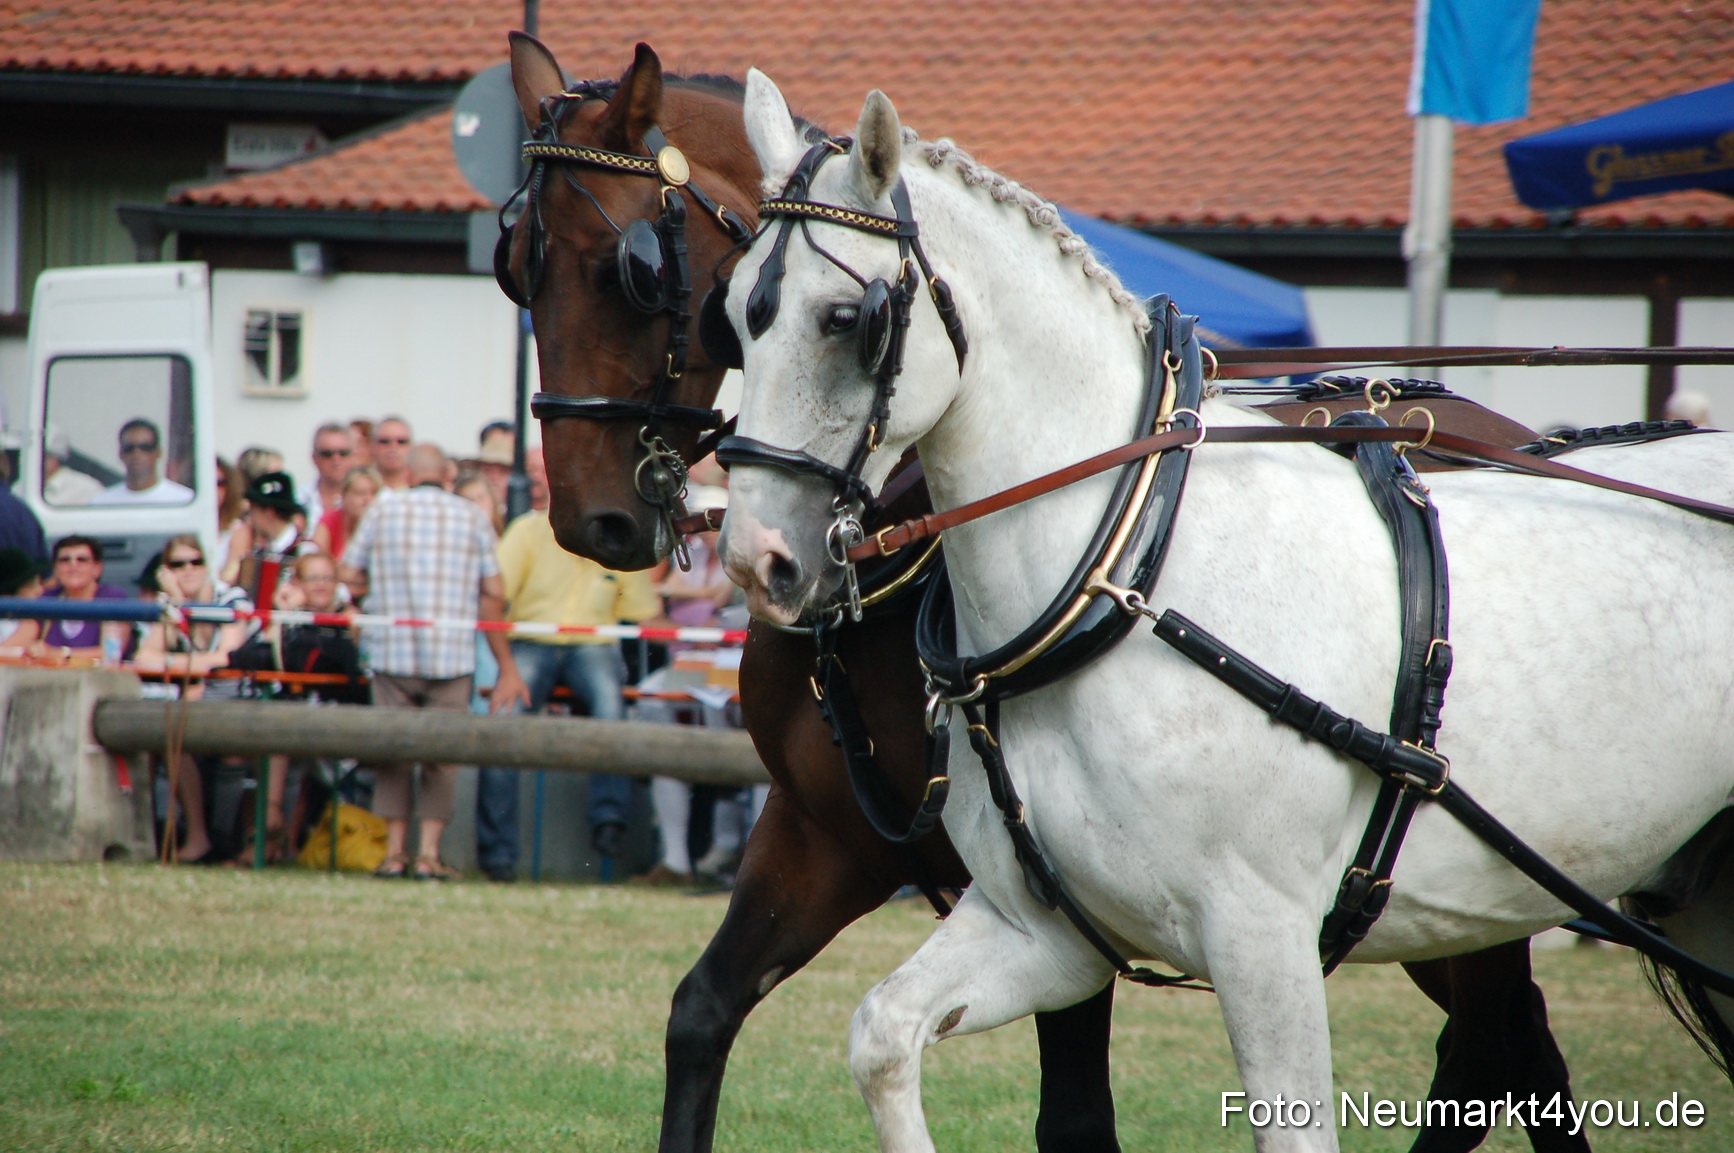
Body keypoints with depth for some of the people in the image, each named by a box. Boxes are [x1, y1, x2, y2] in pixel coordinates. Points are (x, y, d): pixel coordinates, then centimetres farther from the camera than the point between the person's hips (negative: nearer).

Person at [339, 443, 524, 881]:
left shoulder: (383, 511, 4)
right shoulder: (472, 517, 3)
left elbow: (348, 574, 3)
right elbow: (492, 593, 0)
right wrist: (506, 664, 6)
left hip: (392, 651, 1)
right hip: (452, 655, -1)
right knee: (442, 755, 5)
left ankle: (394, 850, 5)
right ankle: (429, 853, -3)